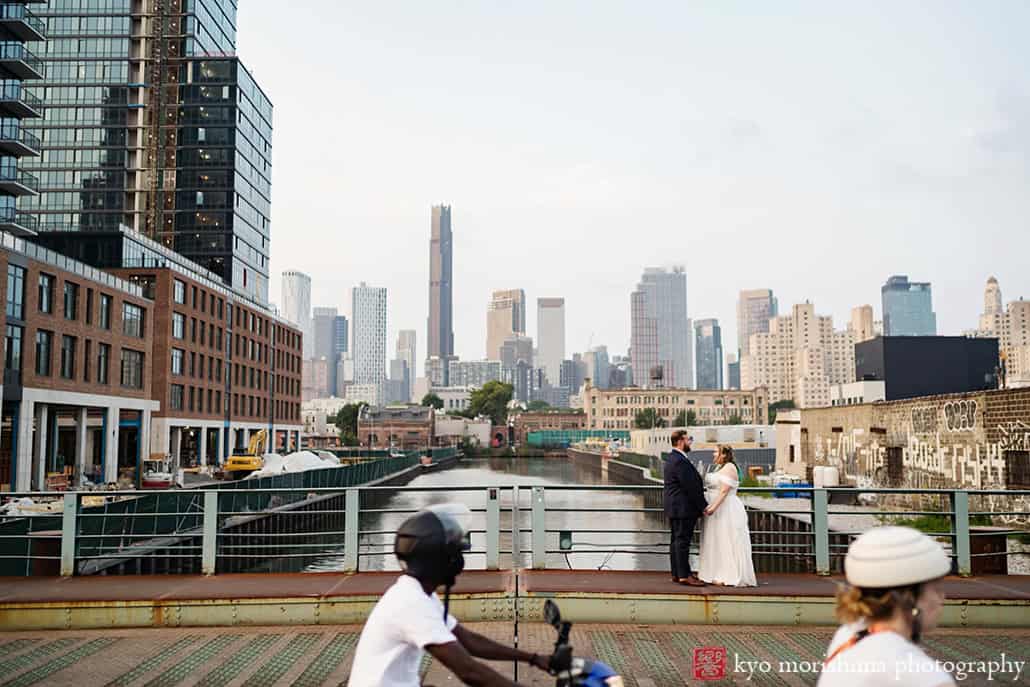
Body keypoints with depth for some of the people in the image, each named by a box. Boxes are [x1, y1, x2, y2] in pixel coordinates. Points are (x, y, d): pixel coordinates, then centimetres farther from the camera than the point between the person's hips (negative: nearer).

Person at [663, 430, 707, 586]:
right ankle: (684, 575, -3)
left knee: (677, 540, 13)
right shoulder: (680, 461, -19)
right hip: (683, 508, -11)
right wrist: (703, 506, -14)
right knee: (682, 540, -7)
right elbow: (690, 487, -20)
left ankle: (676, 573, 20)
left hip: (675, 508, 11)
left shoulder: (672, 459, 15)